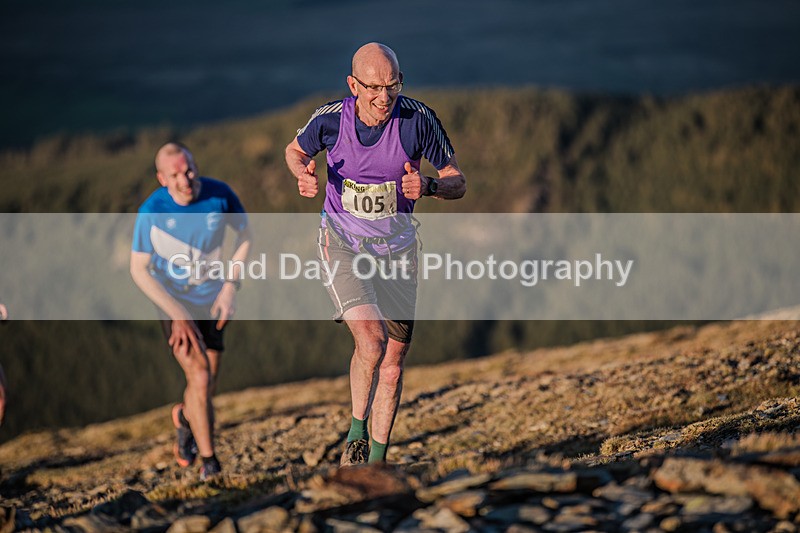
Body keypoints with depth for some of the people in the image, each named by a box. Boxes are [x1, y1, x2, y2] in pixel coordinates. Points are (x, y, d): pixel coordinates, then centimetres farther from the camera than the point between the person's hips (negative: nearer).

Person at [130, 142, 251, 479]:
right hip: (173, 302, -3)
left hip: (211, 299, 3)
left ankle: (185, 417, 43)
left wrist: (230, 286, -5)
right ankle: (209, 463, -6)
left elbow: (245, 232, 3)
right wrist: (177, 314, -19)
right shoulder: (152, 212, -22)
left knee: (207, 384, 7)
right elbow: (138, 270, -13)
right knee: (200, 377, -17)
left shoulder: (219, 195, -16)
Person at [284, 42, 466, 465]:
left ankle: (377, 459, 22)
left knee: (393, 361, 6)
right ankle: (357, 431, 2)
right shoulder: (330, 118, -15)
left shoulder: (418, 119, -16)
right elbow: (295, 150, 8)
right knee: (371, 340, -23)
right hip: (342, 240, -2)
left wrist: (427, 186, -28)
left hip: (396, 245, 2)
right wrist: (303, 174, -14)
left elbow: (458, 183, -7)